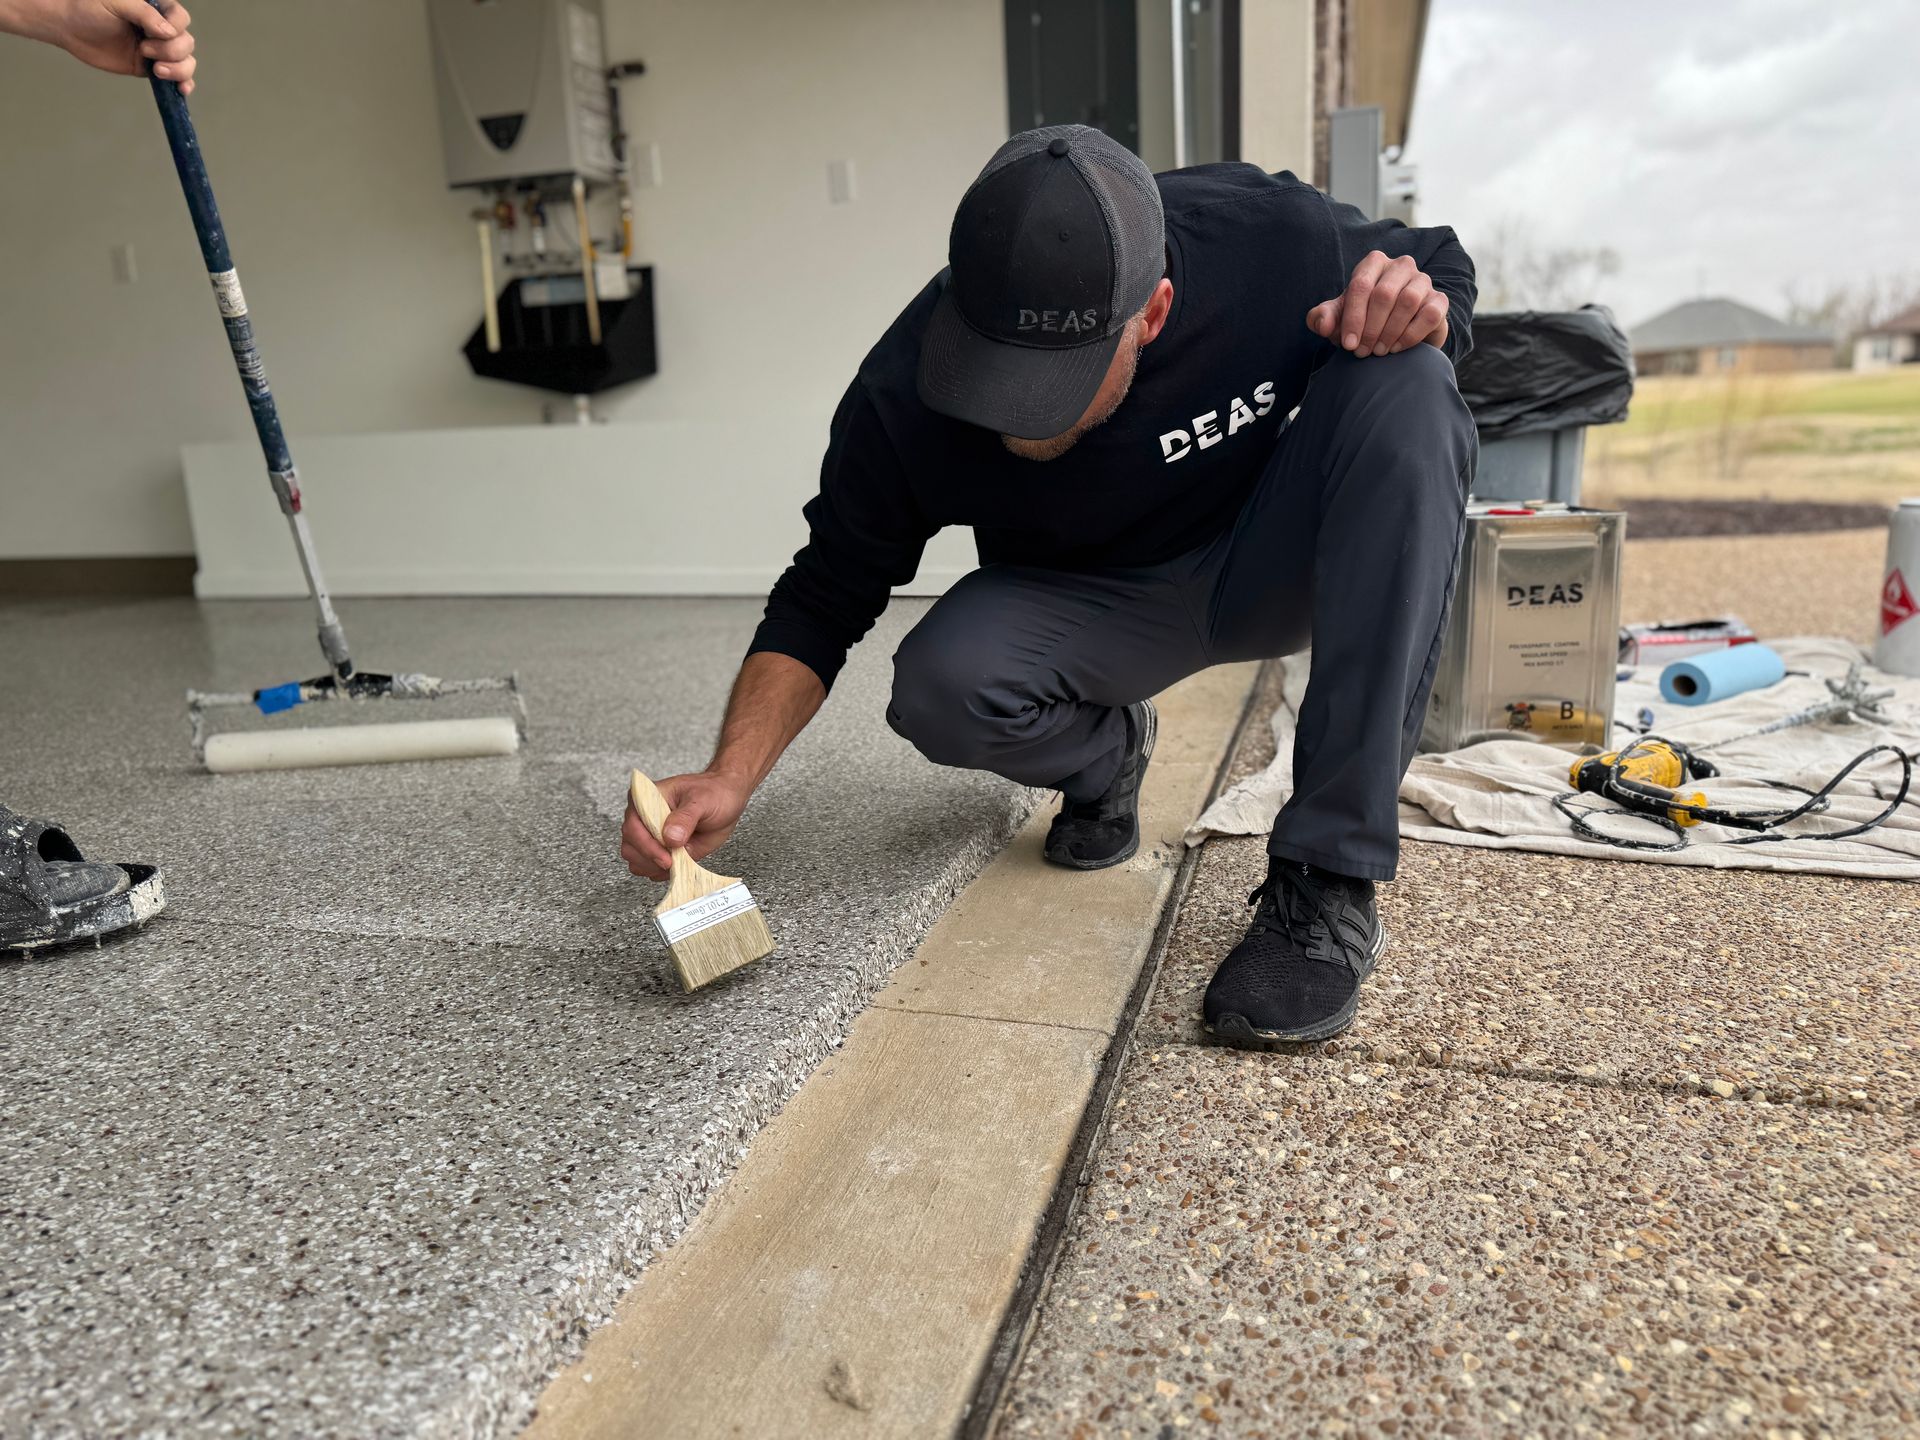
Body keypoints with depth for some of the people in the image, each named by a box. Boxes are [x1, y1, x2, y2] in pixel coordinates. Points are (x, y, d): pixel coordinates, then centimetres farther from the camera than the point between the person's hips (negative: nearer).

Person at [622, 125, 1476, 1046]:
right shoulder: (906, 392, -25)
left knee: (1404, 383, -29)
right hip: (1093, 606, -1)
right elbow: (823, 598, -14)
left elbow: (1440, 265, -3)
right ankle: (1104, 751, 7)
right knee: (940, 687, -33)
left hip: (1279, 571, 1)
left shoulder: (1262, 237, -25)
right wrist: (729, 781, -27)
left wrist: (1417, 304, -28)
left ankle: (1328, 878, -30)